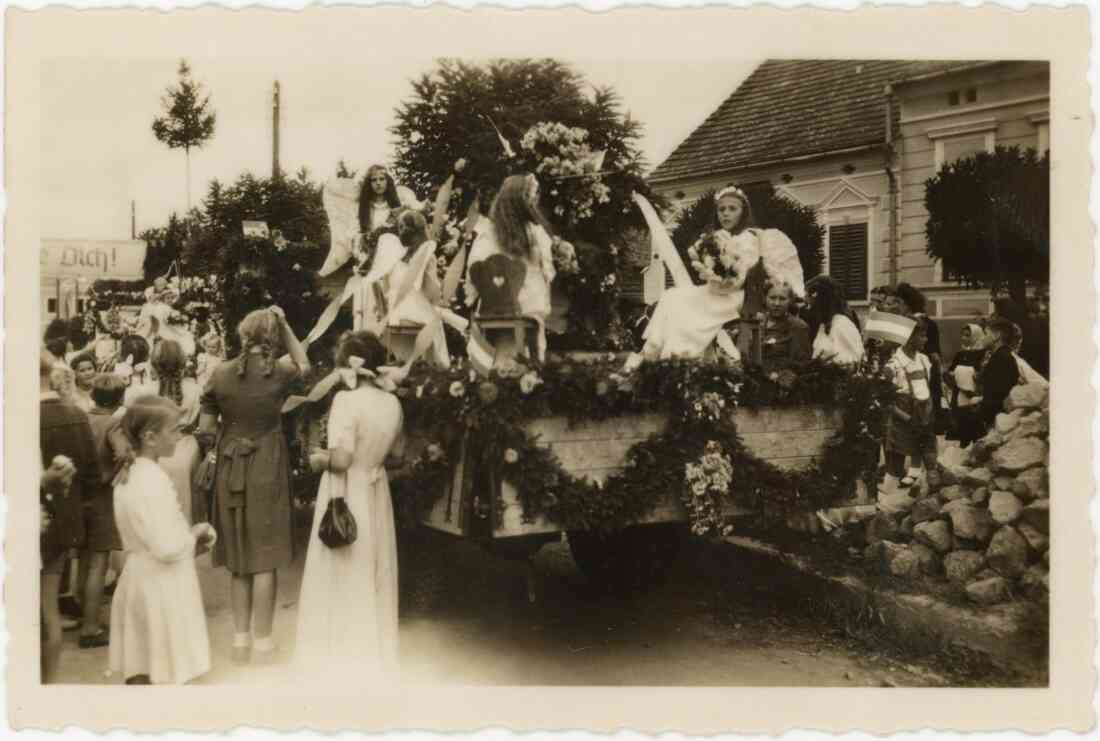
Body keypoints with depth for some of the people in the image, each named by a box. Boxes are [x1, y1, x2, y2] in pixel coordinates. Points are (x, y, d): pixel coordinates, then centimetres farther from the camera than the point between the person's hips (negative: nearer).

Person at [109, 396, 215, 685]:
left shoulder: (131, 475, 8)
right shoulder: (152, 480, -22)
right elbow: (168, 548, -26)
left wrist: (189, 536, 5)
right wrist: (195, 535, -8)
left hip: (140, 580, 9)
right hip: (161, 588, -9)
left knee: (139, 670, 16)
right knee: (162, 675, 0)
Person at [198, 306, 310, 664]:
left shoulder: (221, 373, -3)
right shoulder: (279, 372, -8)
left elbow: (205, 428, 0)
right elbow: (304, 363, 15)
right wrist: (284, 324, 7)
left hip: (230, 470, 3)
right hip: (266, 470, -3)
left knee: (239, 557, 15)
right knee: (265, 558, 5)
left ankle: (240, 637, 21)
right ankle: (262, 639, 10)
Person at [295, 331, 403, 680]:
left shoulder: (346, 400, -21)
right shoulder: (392, 402, 0)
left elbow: (341, 459, -24)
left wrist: (318, 458, -6)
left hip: (346, 496, -7)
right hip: (376, 493, 7)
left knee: (342, 574, 6)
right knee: (373, 571, 18)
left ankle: (341, 654, 16)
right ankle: (374, 649, 30)